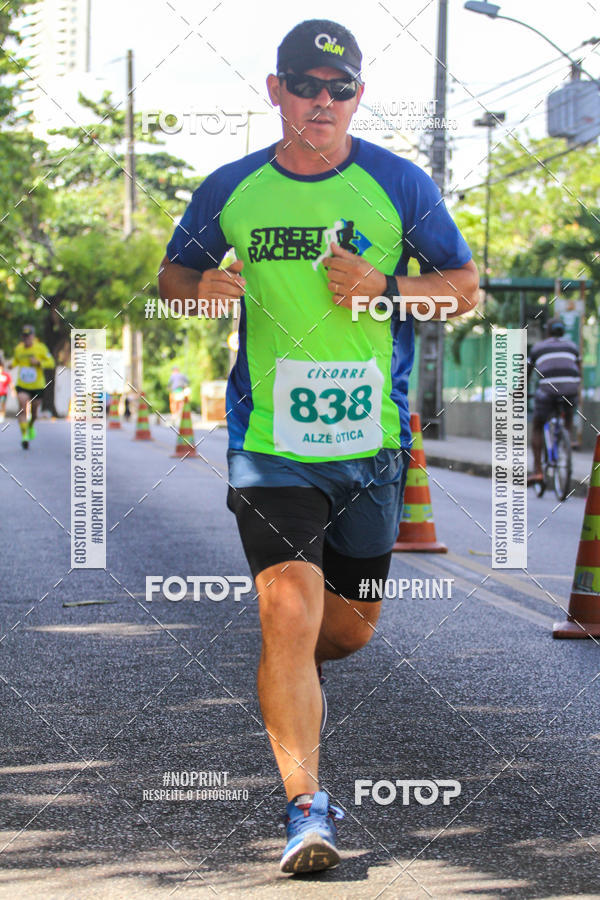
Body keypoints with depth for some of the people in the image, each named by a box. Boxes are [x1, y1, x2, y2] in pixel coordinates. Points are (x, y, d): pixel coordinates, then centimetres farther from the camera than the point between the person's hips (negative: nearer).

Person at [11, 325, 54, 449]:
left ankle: (31, 426, 46)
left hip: (37, 386, -1)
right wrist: (11, 365, -2)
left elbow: (51, 363, -6)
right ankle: (24, 435, -20)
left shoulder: (41, 348, -8)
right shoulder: (18, 349, 2)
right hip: (22, 386, 1)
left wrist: (38, 362, -23)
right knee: (22, 409, -18)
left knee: (34, 411, 13)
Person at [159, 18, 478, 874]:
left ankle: (277, 685, 46)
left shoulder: (400, 184, 1)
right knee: (289, 610, -17)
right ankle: (306, 806, -13)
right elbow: (172, 275, 15)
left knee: (350, 628, 11)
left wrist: (387, 290, -14)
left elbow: (466, 285, 5)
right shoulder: (229, 191, 3)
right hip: (270, 442, -1)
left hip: (372, 443, 1)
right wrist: (201, 289, -9)